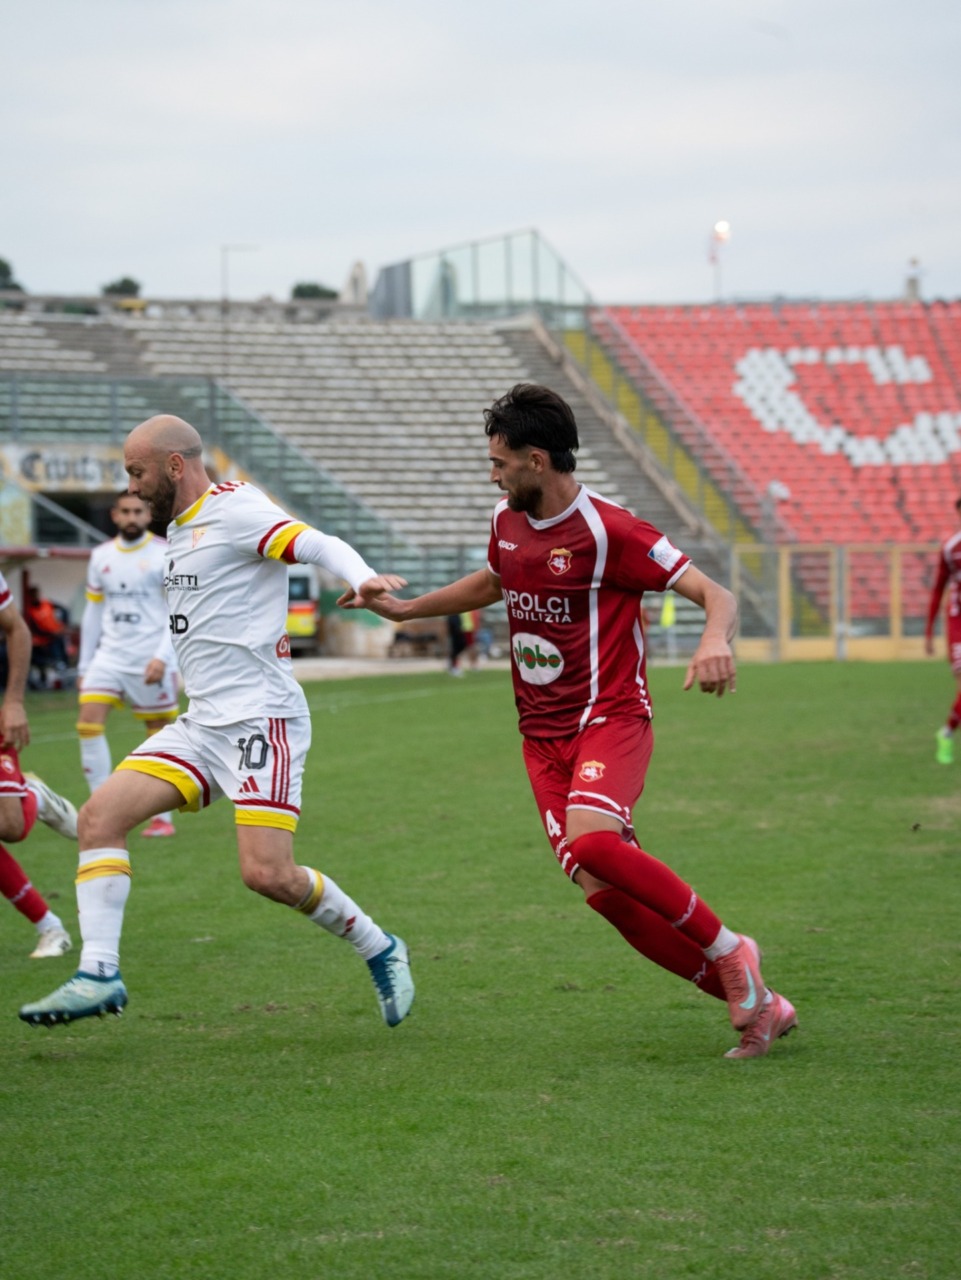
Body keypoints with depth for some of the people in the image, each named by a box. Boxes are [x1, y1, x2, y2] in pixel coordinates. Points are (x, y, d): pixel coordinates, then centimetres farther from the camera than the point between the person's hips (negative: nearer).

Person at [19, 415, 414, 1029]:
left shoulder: (235, 509, -10)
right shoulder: (182, 526, 17)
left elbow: (321, 545, -23)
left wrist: (364, 579, -41)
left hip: (261, 718, -9)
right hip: (203, 722, 9)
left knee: (268, 873, -16)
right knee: (100, 815, -6)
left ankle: (381, 950, 7)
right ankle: (99, 973, -5)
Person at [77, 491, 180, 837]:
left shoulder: (166, 555, -4)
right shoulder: (101, 556, 11)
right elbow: (93, 612, 16)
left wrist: (162, 657, -18)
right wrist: (84, 664, 13)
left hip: (150, 661, -4)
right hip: (110, 654, 4)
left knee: (159, 733, 1)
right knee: (88, 722, -12)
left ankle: (162, 816, 12)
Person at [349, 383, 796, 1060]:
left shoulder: (607, 529, -15)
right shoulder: (507, 520, 8)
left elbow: (715, 594, -16)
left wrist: (716, 640, -37)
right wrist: (403, 607, 29)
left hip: (611, 718, -6)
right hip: (543, 735, 6)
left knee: (590, 842, -33)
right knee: (601, 889, -9)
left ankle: (728, 950, -12)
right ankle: (757, 1003, 1)